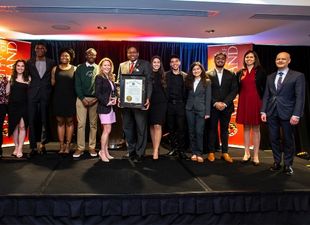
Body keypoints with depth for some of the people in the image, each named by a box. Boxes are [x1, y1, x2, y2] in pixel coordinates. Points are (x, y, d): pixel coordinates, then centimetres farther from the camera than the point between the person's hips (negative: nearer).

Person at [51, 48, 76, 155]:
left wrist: (77, 97, -6)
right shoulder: (55, 69, 8)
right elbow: (52, 83, 8)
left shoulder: (74, 69, 3)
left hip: (70, 99, -1)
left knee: (69, 121, 4)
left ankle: (67, 145, 11)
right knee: (60, 122, 5)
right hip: (58, 98, 2)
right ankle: (61, 146, 11)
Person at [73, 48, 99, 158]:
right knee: (81, 124, -3)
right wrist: (83, 98, -8)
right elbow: (77, 85, 2)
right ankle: (80, 148, 3)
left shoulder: (99, 69, 7)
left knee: (93, 124, 5)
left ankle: (92, 147, 13)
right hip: (82, 98, 0)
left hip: (95, 99, 1)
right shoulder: (80, 68, 7)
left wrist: (96, 98, -9)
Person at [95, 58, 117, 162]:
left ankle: (106, 151, 16)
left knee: (107, 130, 10)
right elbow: (97, 93, -13)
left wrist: (115, 99, 0)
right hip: (104, 107, -7)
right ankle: (102, 152, 2)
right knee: (107, 130, -8)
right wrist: (106, 102, -15)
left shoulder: (111, 78, 16)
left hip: (110, 107, 7)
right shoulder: (99, 78, -6)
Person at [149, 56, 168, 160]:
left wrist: (166, 101, 4)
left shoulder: (163, 75, 7)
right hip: (151, 103, 1)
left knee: (157, 126, -10)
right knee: (152, 126, 7)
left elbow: (166, 90, 10)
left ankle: (156, 150, -9)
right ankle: (155, 148, 18)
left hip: (161, 103, -1)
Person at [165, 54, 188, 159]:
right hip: (169, 104, 1)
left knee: (181, 128, -2)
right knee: (171, 127, 6)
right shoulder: (166, 75, 6)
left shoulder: (184, 76, 6)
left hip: (180, 104, -1)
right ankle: (173, 148, 17)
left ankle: (181, 150, 4)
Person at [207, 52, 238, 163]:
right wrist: (215, 103, -12)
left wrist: (225, 103, -11)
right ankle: (211, 152, 12)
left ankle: (225, 152, 14)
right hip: (212, 107, -1)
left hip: (226, 107, 2)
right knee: (212, 129, 5)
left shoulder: (231, 75, 6)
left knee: (224, 129, 8)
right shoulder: (208, 74, 2)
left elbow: (234, 90, 0)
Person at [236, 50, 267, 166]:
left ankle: (256, 155, 8)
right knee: (246, 127, 8)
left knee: (255, 128, 2)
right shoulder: (240, 73, 10)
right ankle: (246, 153, 17)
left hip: (256, 102, -3)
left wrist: (263, 101, -6)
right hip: (243, 102, 3)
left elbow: (265, 88, -1)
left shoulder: (260, 71, 1)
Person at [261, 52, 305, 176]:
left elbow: (300, 97, -7)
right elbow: (266, 96, 11)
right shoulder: (270, 77, 12)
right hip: (272, 113, 4)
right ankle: (277, 162, 21)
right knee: (274, 139, 8)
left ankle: (288, 164, 19)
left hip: (287, 113, -4)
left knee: (288, 140, 6)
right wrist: (263, 111, 2)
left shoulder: (298, 76, -2)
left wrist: (296, 115, -15)